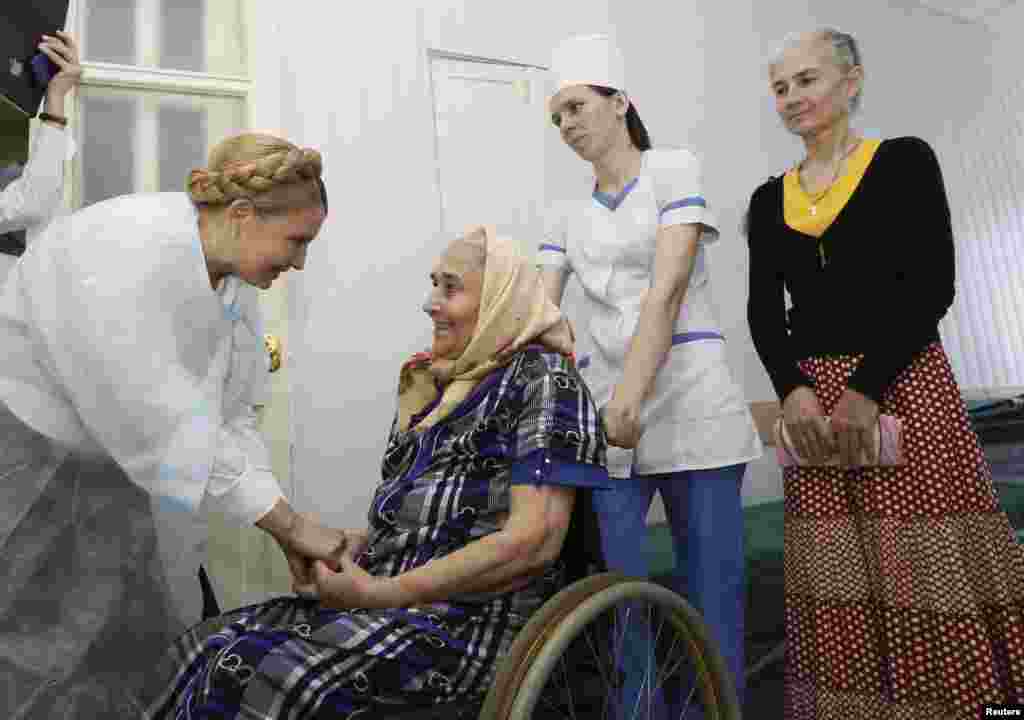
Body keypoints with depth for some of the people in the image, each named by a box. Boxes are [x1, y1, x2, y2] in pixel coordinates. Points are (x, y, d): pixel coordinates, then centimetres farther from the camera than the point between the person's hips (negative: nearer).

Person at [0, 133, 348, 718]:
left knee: (166, 658, 10)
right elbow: (164, 430, -33)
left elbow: (231, 415, -1)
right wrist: (291, 523, -28)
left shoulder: (237, 285, -2)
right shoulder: (129, 252, -28)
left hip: (118, 480, 8)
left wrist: (286, 533, -10)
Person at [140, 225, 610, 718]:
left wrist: (378, 592, -16)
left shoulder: (542, 377, -8)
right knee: (203, 648, -6)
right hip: (378, 600, 8)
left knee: (252, 675, -23)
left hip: (472, 621, -7)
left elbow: (534, 541, -18)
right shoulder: (442, 383, 17)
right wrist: (346, 546, 2)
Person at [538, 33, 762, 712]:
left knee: (710, 594, 2)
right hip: (607, 411, 4)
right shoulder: (570, 216, 16)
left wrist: (631, 396, -25)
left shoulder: (675, 170, 2)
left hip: (692, 401, -4)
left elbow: (666, 292, -13)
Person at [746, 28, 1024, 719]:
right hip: (813, 395, 3)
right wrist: (793, 389, -10)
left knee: (928, 567, -3)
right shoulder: (771, 198, 13)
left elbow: (932, 285, -6)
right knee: (837, 581, 5)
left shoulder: (904, 161, 4)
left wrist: (867, 387, -15)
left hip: (903, 383, -3)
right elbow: (764, 311, 7)